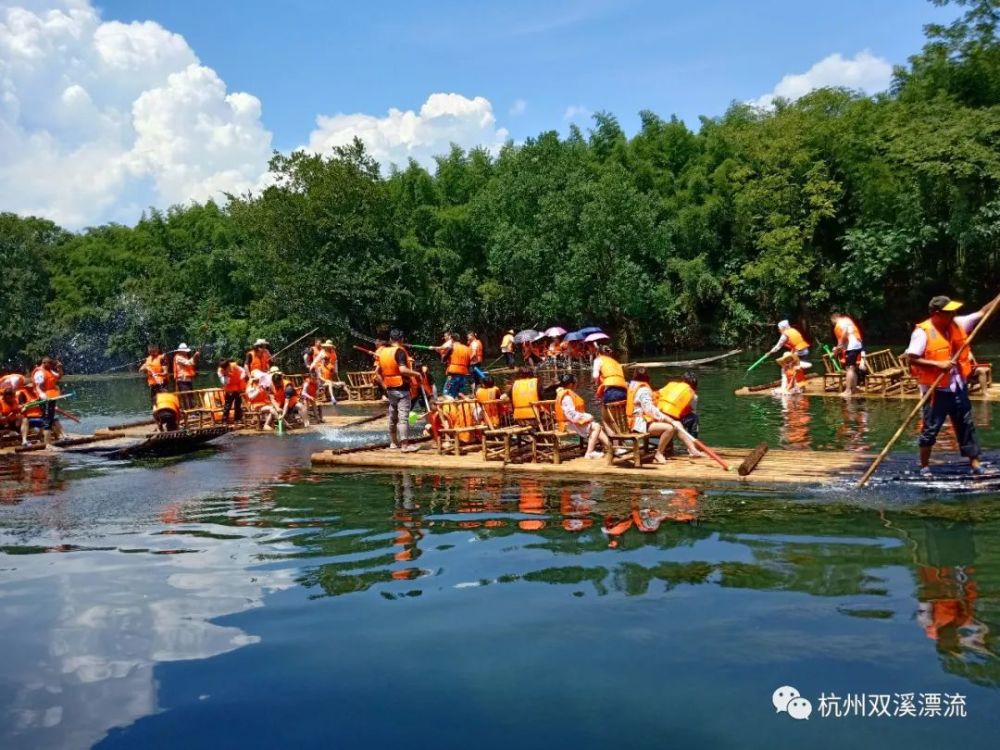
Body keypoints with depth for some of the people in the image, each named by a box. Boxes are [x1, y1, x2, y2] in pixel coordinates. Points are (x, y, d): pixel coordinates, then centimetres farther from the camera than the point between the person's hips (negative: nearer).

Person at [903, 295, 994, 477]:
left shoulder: (957, 324, 4)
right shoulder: (923, 332, -16)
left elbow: (982, 313, 10)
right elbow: (910, 358, -20)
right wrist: (938, 364, -24)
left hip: (958, 387, 7)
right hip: (936, 390, -7)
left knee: (967, 425, 12)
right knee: (930, 428, 2)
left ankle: (975, 463, 21)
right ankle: (924, 466, 14)